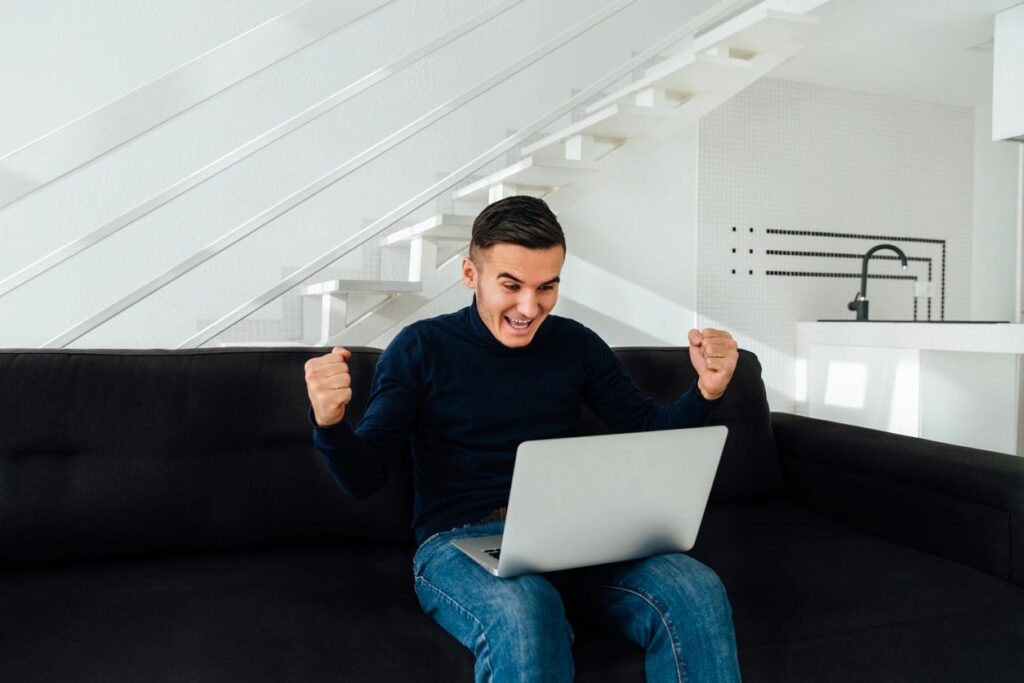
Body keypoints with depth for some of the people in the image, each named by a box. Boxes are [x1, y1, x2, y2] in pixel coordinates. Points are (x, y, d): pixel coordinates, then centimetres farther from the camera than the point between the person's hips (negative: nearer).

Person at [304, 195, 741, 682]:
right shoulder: (421, 347, 0)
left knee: (698, 591, -25)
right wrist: (328, 423, -24)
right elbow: (363, 477, -2)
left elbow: (651, 434, 13)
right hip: (458, 542, -3)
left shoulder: (576, 344, 10)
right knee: (524, 615, -39)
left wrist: (706, 392, -7)